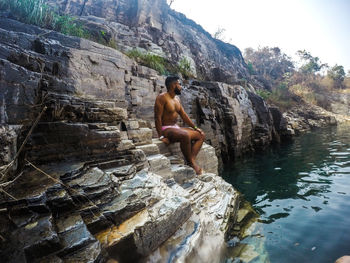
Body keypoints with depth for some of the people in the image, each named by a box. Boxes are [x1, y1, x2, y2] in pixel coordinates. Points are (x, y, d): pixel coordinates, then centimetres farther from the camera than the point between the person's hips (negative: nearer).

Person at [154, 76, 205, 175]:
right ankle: (191, 163, -19)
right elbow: (158, 118, -17)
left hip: (176, 127, 9)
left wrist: (195, 127, 10)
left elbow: (184, 115, 17)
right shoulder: (162, 97, -12)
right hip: (166, 129, -9)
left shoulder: (177, 99, 14)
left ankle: (191, 160, -16)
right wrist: (161, 136, -23)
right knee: (185, 135, -37)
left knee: (201, 135, 1)